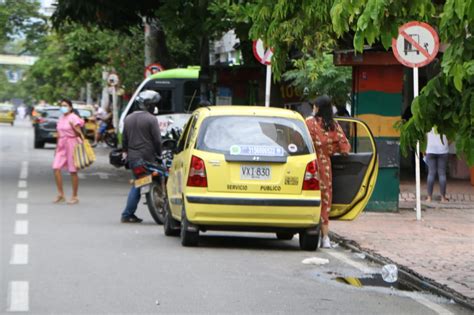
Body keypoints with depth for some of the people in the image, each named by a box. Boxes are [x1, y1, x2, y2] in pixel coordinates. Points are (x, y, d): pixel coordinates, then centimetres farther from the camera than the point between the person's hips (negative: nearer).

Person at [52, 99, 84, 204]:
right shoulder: (61, 118, 14)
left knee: (73, 171, -1)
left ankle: (75, 197, 7)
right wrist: (57, 148, 19)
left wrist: (73, 126, -26)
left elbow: (79, 133, -9)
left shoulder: (74, 118, -7)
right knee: (56, 168, -8)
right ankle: (60, 194, 2)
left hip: (72, 143, -6)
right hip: (62, 145, 6)